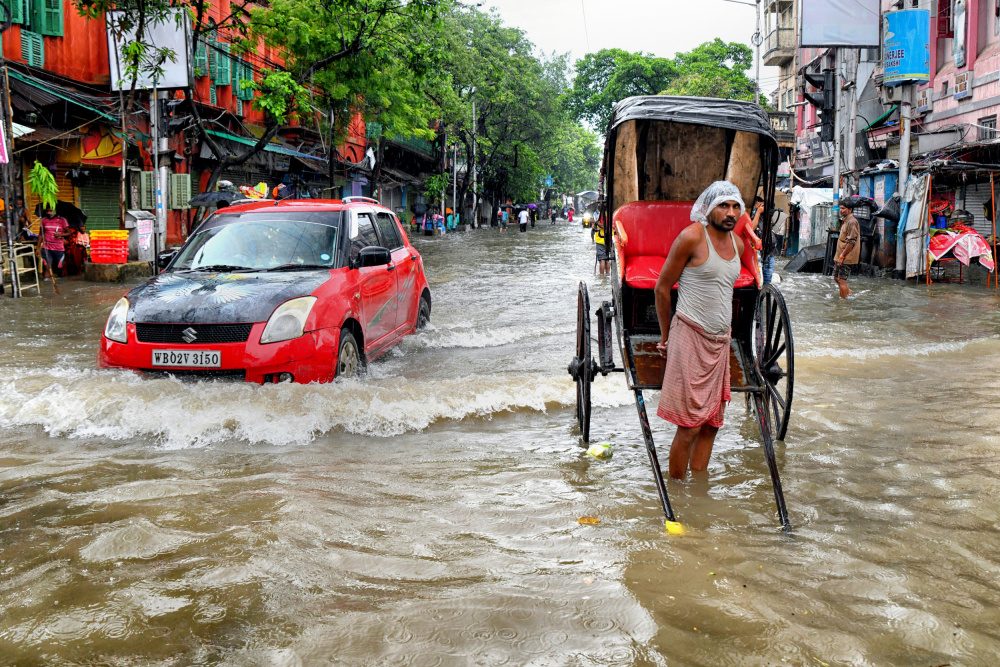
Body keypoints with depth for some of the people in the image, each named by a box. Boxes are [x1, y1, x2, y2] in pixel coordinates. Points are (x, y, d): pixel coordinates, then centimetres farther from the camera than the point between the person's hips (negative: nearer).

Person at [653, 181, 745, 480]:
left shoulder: (737, 244, 11)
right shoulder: (692, 237, -11)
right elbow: (662, 287, -5)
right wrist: (666, 336, 1)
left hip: (721, 342, 7)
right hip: (690, 338, -7)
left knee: (712, 424, 9)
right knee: (690, 426, -7)